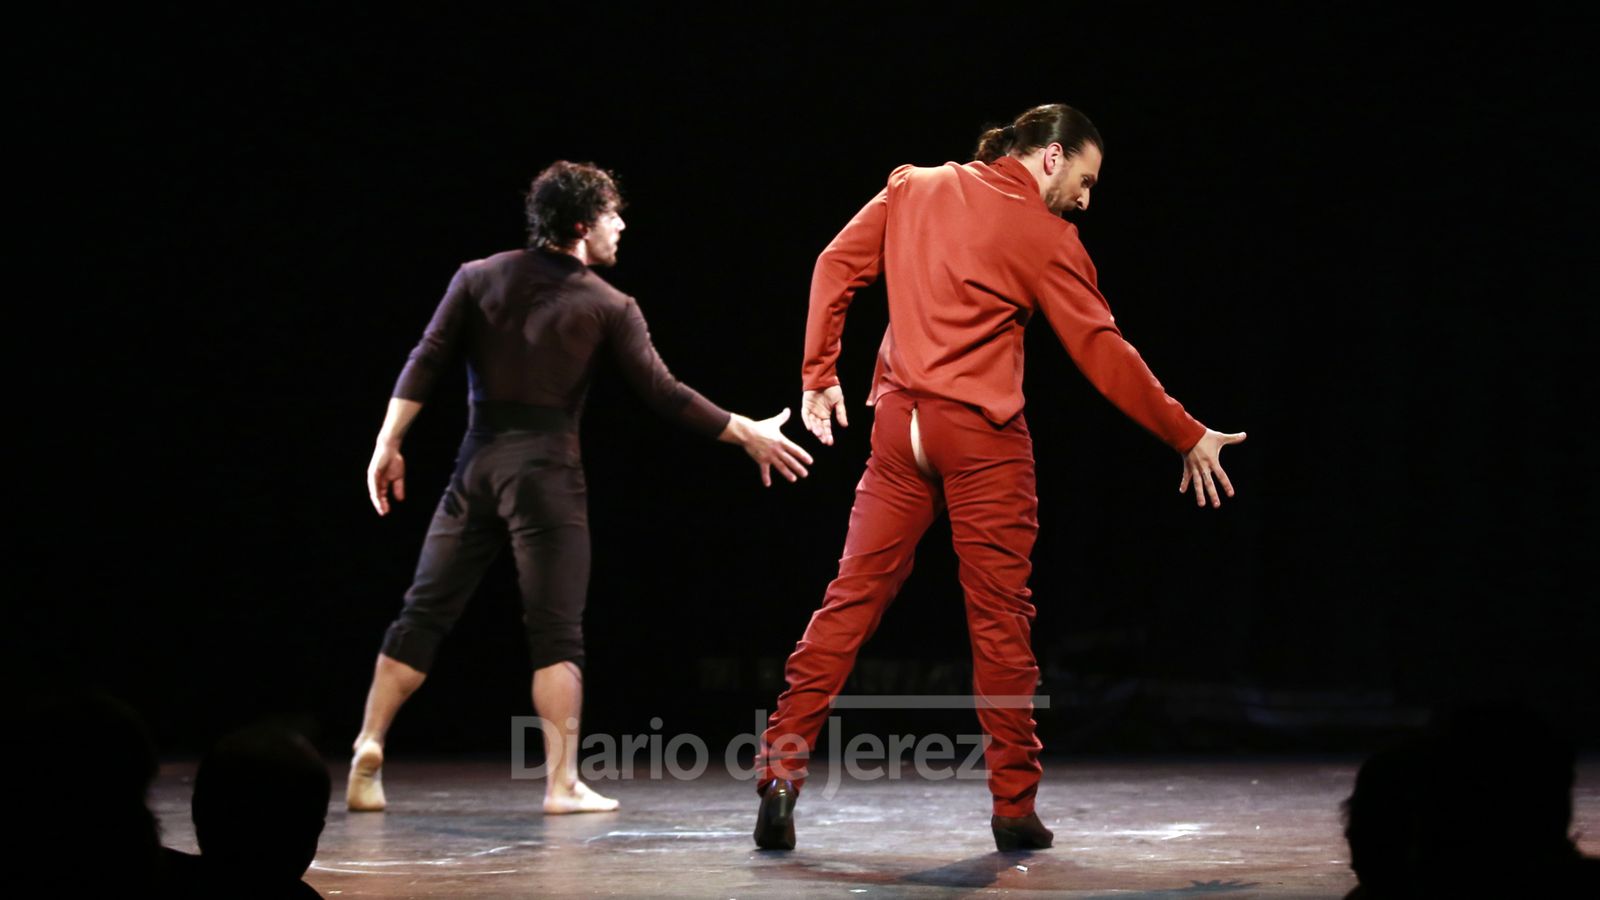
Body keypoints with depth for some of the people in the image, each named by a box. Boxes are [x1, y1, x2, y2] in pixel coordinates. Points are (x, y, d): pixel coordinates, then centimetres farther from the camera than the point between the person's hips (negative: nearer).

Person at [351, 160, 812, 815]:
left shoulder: (479, 278, 9)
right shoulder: (609, 306, 2)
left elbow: (426, 362, 1)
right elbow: (663, 394, -1)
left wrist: (388, 444, 1)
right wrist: (748, 434, 7)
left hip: (477, 464, 3)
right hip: (546, 467, -3)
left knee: (424, 615, 8)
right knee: (556, 632, 0)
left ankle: (367, 755, 3)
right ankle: (563, 784, -3)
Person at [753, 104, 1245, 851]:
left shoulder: (913, 188, 10)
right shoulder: (1045, 237, -4)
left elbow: (837, 266, 7)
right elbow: (1101, 352, -5)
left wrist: (819, 376, 12)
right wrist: (1187, 438, 2)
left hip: (899, 424, 5)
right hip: (982, 435, -4)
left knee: (853, 597, 6)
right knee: (999, 616, 2)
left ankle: (781, 769, -1)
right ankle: (1015, 807, 5)